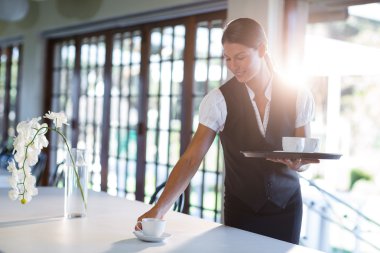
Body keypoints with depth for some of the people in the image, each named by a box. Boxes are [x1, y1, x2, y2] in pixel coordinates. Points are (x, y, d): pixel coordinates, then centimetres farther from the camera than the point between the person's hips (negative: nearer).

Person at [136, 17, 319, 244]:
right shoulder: (219, 100, -16)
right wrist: (159, 208, -29)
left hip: (287, 206, 2)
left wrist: (297, 163, -26)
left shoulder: (298, 97, -10)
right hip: (241, 209, -1)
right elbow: (192, 158, -19)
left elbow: (304, 153, -1)